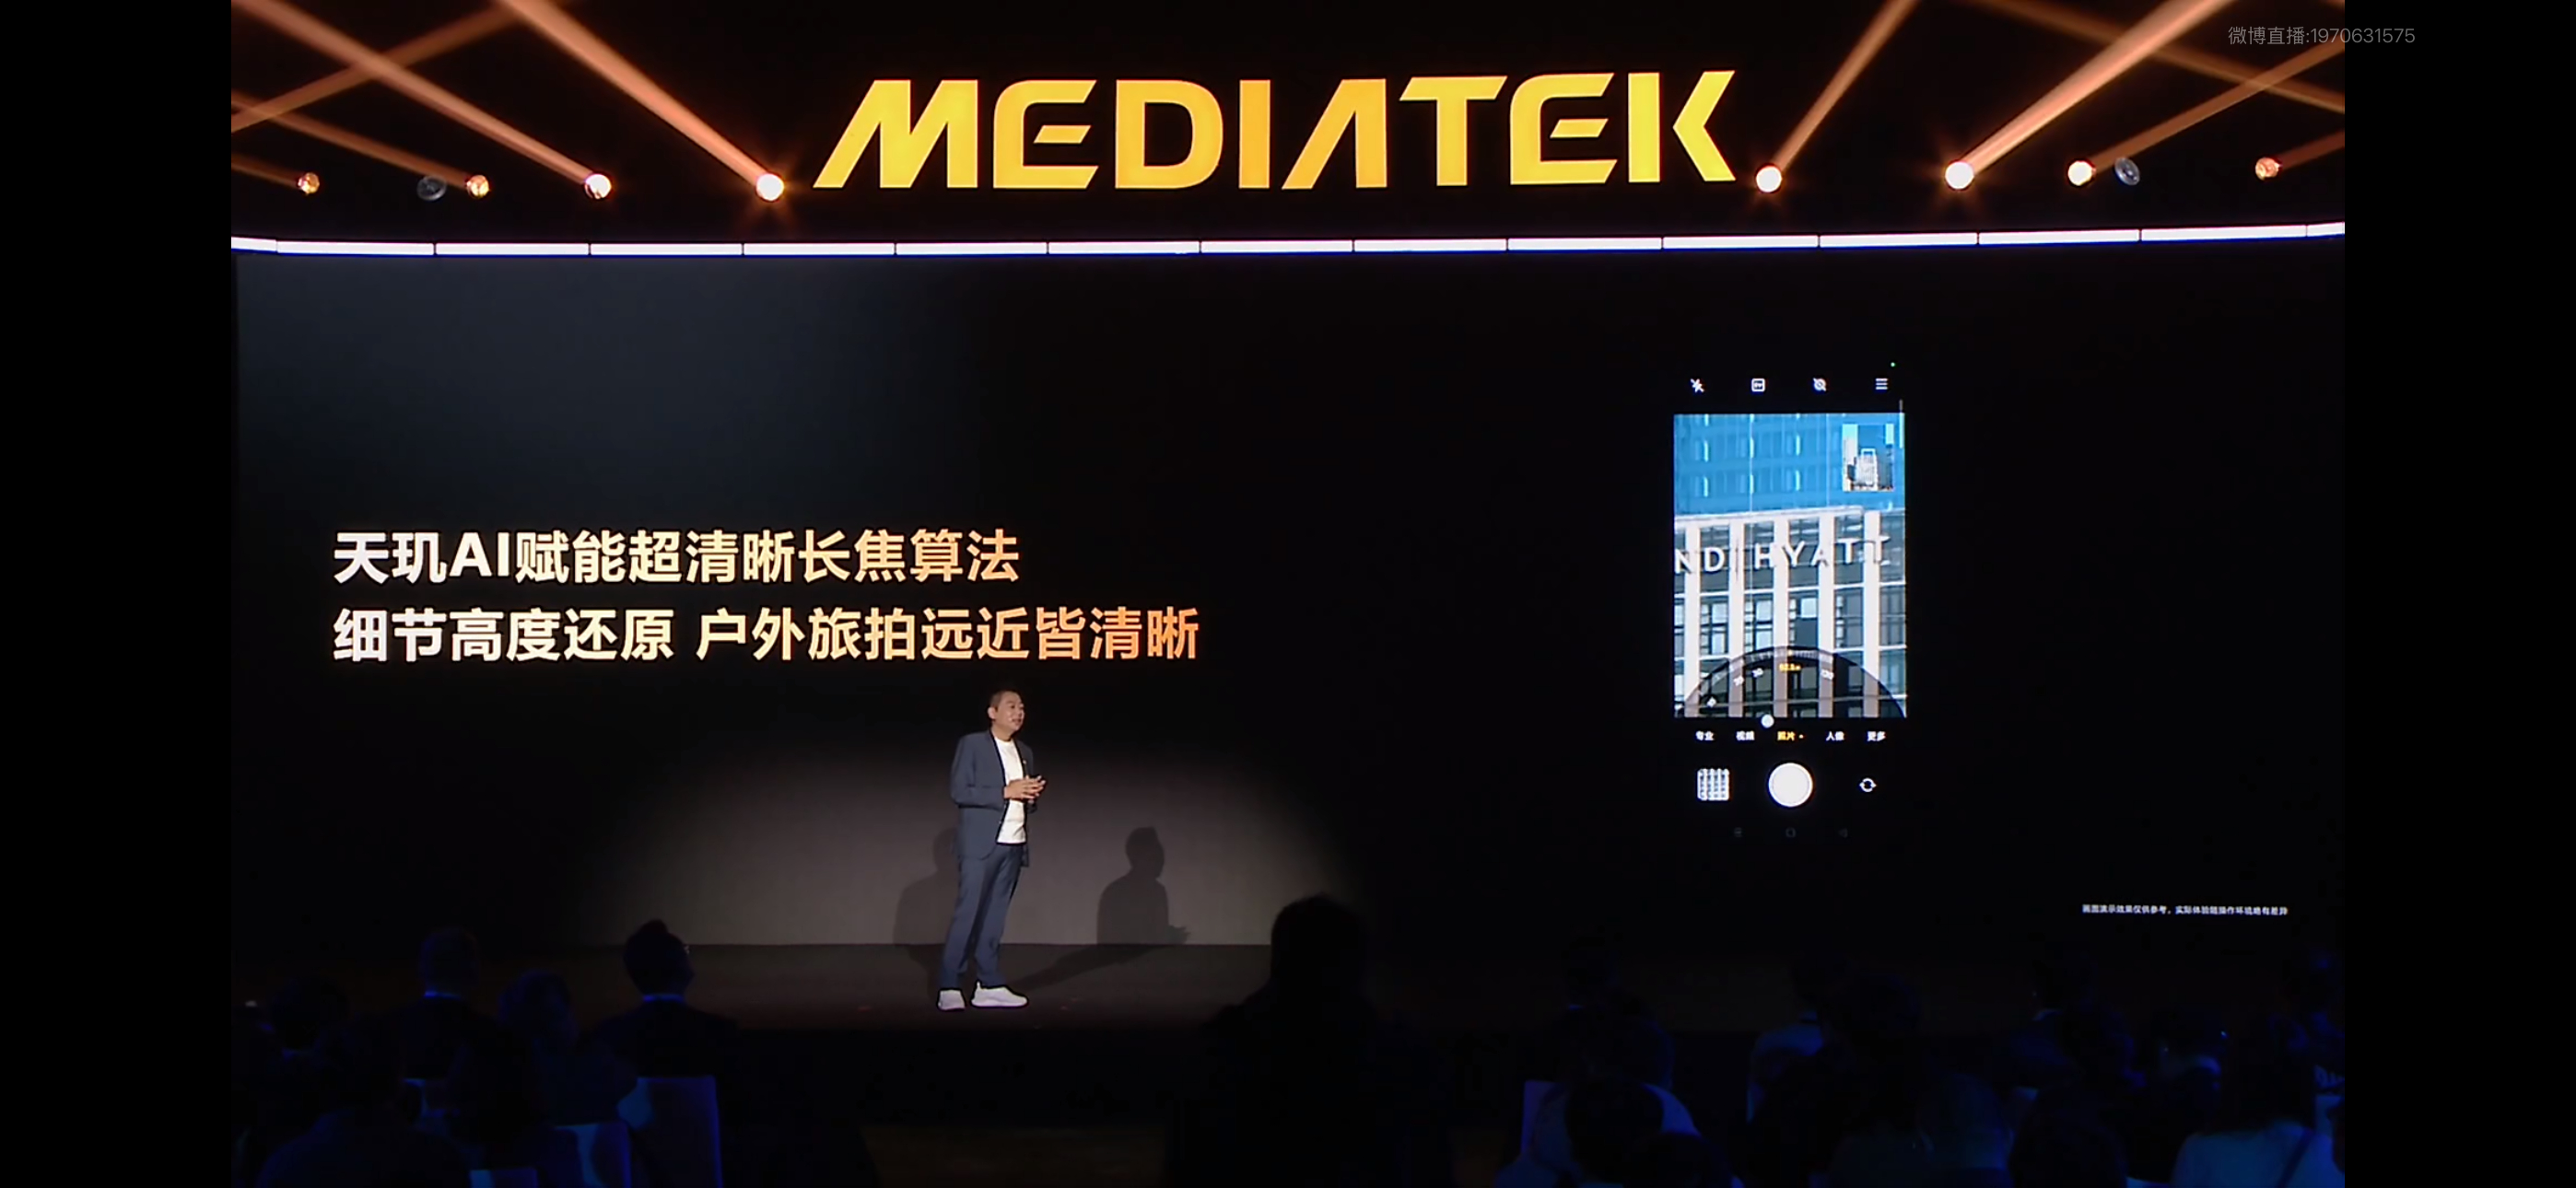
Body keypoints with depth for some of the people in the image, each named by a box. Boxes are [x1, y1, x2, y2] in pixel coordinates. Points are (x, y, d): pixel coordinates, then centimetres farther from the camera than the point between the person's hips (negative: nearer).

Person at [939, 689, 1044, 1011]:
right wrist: (1005, 792, -16)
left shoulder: (1024, 752, 17)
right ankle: (950, 987, -6)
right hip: (981, 844, -6)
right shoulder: (972, 744, -2)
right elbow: (959, 791, -11)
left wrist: (1032, 793, -1)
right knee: (967, 914, -8)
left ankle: (989, 985, 8)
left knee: (994, 917, 7)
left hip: (1014, 845, 6)